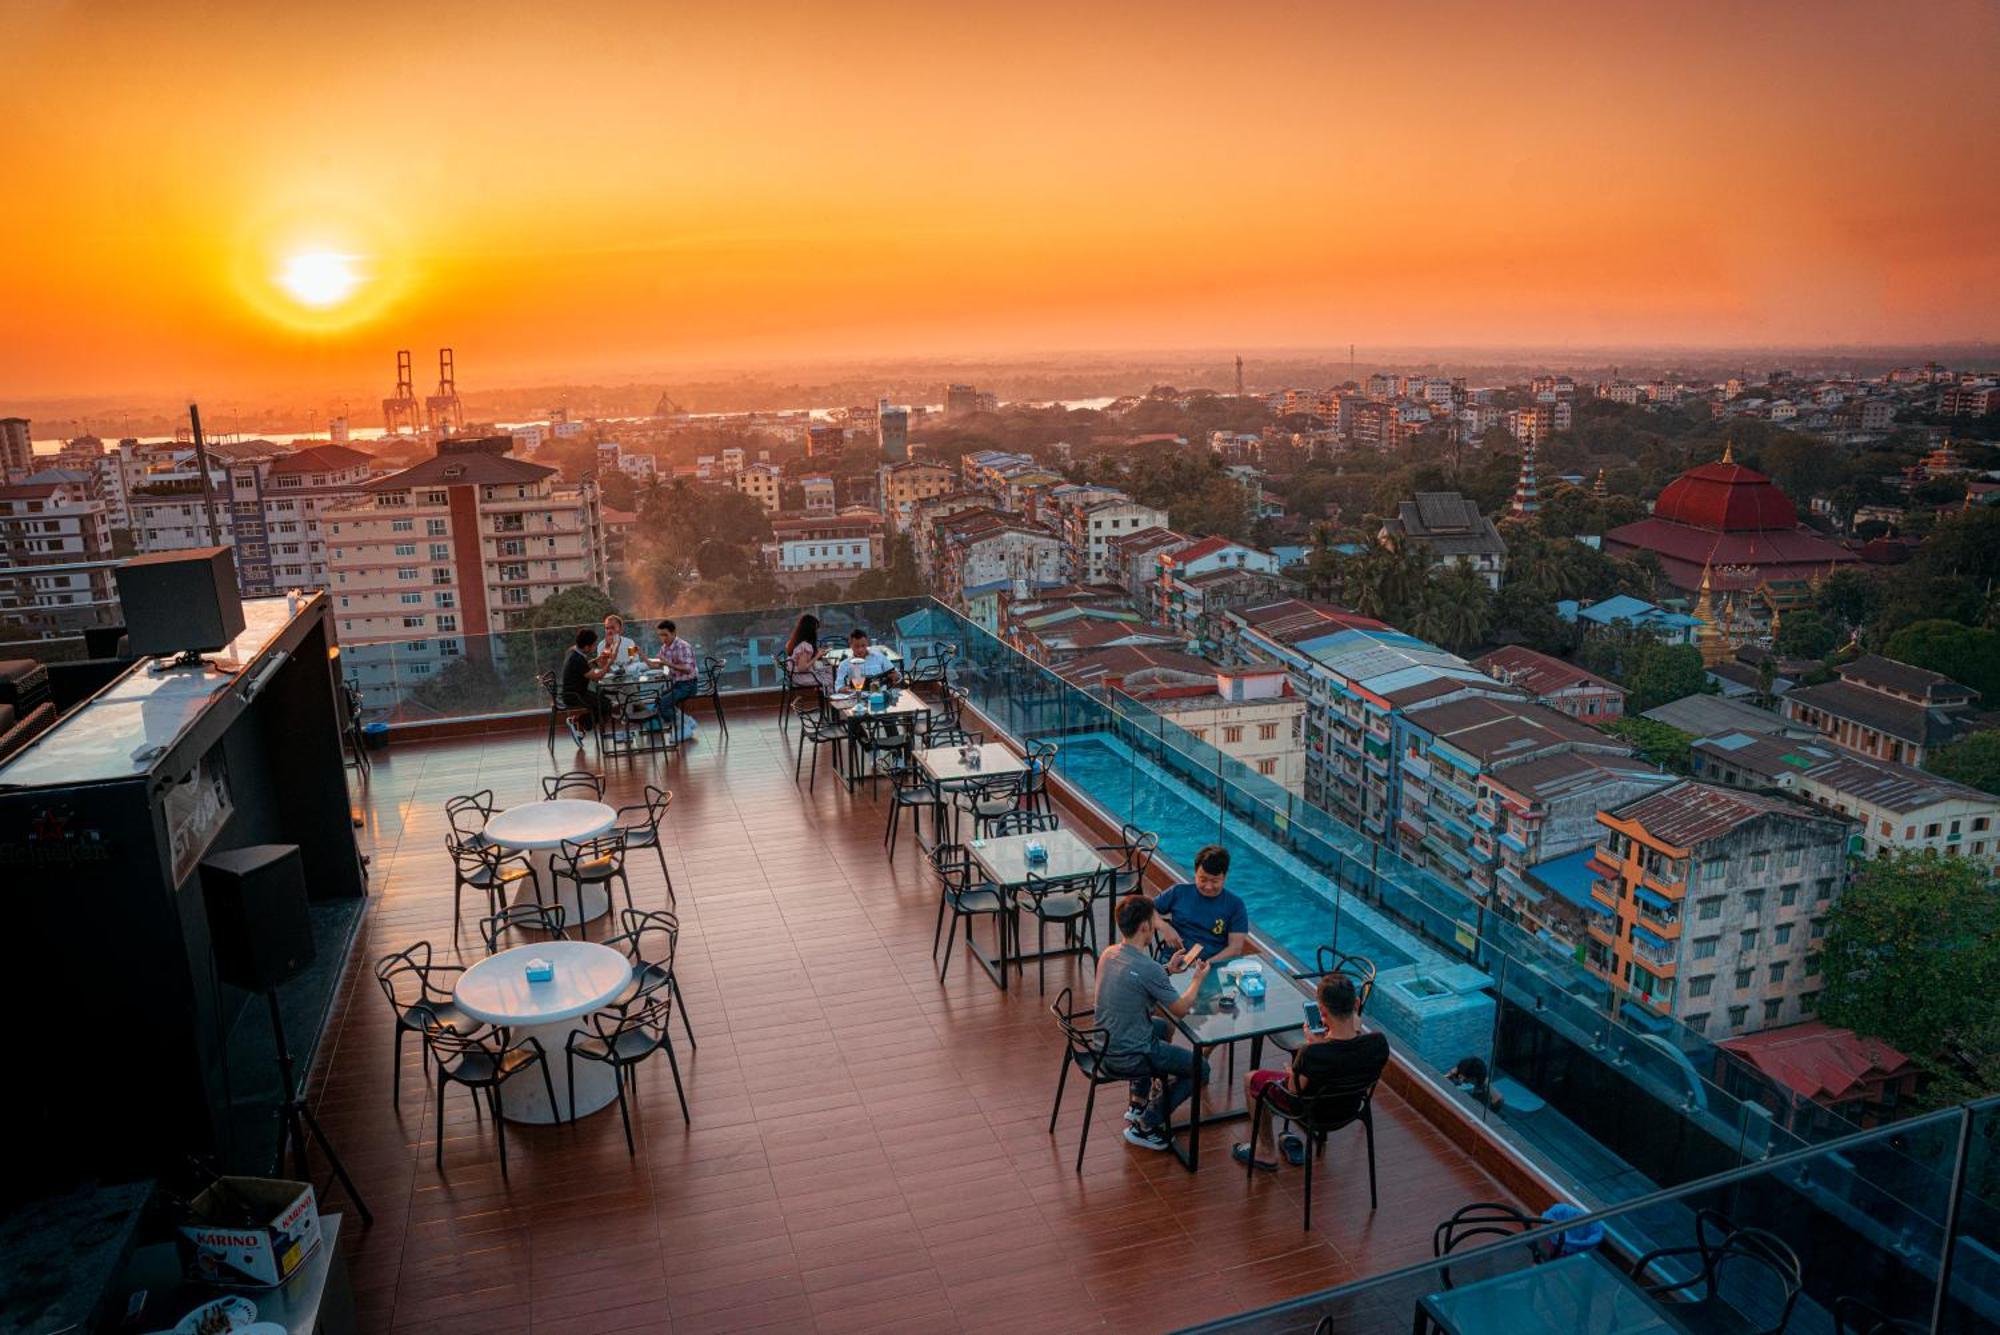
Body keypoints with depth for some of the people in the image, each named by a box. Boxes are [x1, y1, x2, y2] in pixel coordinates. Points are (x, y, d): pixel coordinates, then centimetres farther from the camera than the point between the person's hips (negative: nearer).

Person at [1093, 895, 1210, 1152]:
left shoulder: (1109, 954, -2)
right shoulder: (1149, 968, -26)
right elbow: (1181, 1008, -11)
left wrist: (1169, 969, 14)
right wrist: (1197, 979, 5)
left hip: (1105, 1045, 8)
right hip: (1129, 1059, -8)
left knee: (1162, 1026, 35)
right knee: (1201, 1069, 10)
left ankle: (1138, 1105, 38)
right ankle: (1145, 1125, 8)